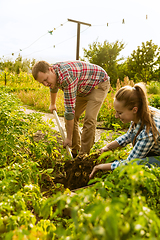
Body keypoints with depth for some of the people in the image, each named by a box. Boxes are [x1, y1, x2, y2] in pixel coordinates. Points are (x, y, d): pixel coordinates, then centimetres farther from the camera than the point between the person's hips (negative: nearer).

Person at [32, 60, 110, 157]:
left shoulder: (66, 76, -39)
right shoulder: (52, 74, -11)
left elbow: (70, 109, -37)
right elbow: (53, 88, 15)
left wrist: (69, 138, -30)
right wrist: (53, 104, 33)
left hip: (100, 84, -8)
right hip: (83, 89, 9)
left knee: (89, 119, -24)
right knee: (71, 117, 1)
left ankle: (84, 154, -12)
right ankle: (75, 151, 12)